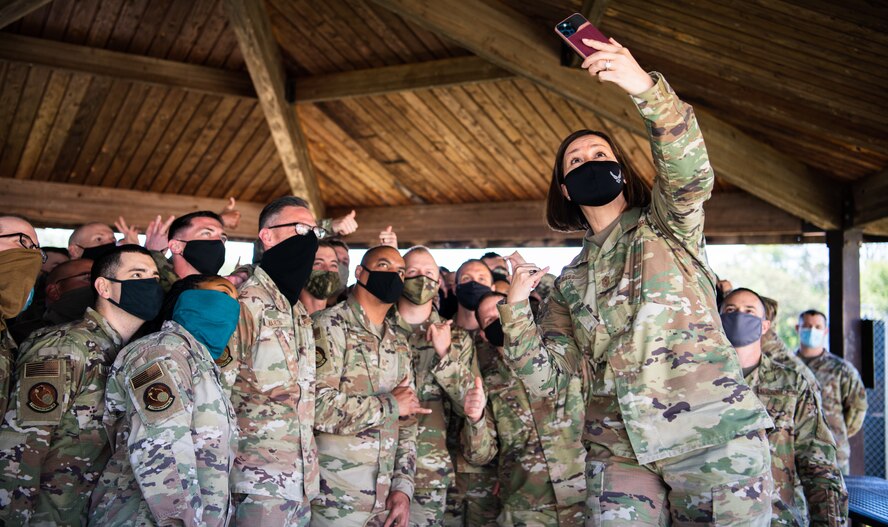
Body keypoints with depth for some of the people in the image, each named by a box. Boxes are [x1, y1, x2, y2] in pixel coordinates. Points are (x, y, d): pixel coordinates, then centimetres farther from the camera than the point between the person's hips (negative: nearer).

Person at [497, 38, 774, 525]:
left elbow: (689, 174, -16)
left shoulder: (665, 228, 8)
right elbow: (544, 375, 11)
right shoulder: (571, 282, 17)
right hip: (616, 450, 4)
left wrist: (645, 87, -30)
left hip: (712, 434, -3)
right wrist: (515, 307, -3)